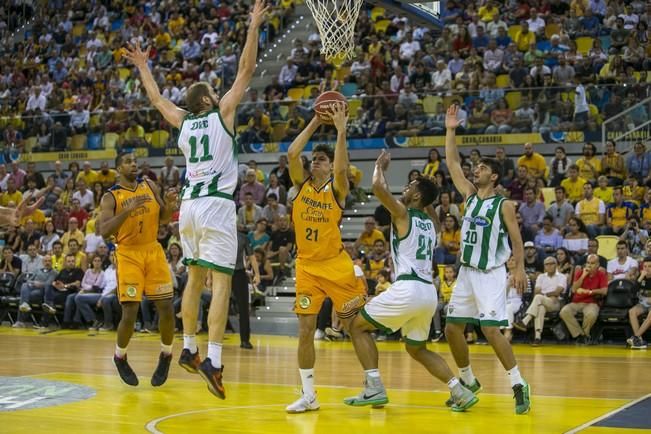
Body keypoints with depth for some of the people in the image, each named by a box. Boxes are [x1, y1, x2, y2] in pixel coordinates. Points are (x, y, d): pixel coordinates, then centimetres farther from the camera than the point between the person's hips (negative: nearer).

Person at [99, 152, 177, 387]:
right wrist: (128, 210, -31)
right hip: (128, 254, -4)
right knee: (129, 314, -10)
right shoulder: (110, 197, -8)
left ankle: (166, 355, 21)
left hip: (153, 251, 4)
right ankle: (120, 357, 17)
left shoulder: (150, 186, 5)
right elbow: (104, 231, -20)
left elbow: (162, 219, 12)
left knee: (167, 309, -2)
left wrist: (170, 206, -11)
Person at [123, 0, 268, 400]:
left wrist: (143, 66, 42)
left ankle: (189, 349, 22)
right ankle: (213, 359, -21)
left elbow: (156, 98, 29)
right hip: (217, 206, -6)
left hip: (189, 205, 6)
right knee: (222, 282, -10)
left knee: (195, 277, 18)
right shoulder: (222, 114, -1)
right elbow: (247, 69, -2)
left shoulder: (183, 122, 12)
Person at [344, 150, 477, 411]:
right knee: (417, 349, 23)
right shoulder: (429, 222, 18)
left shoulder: (402, 214, -3)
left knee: (358, 326, 8)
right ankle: (460, 392, 9)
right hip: (429, 292, 8)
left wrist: (380, 166, 3)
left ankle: (374, 388, -1)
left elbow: (378, 187, -14)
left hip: (408, 289, -8)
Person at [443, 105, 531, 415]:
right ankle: (468, 381, 23)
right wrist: (450, 131, 3)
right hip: (466, 272, 7)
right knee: (452, 327, 6)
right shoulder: (470, 195, 9)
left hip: (491, 274, -7)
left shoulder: (504, 205, -7)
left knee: (491, 330, -17)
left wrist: (520, 269, -19)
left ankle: (519, 385, -10)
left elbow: (516, 238, -8)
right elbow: (452, 164, 8)